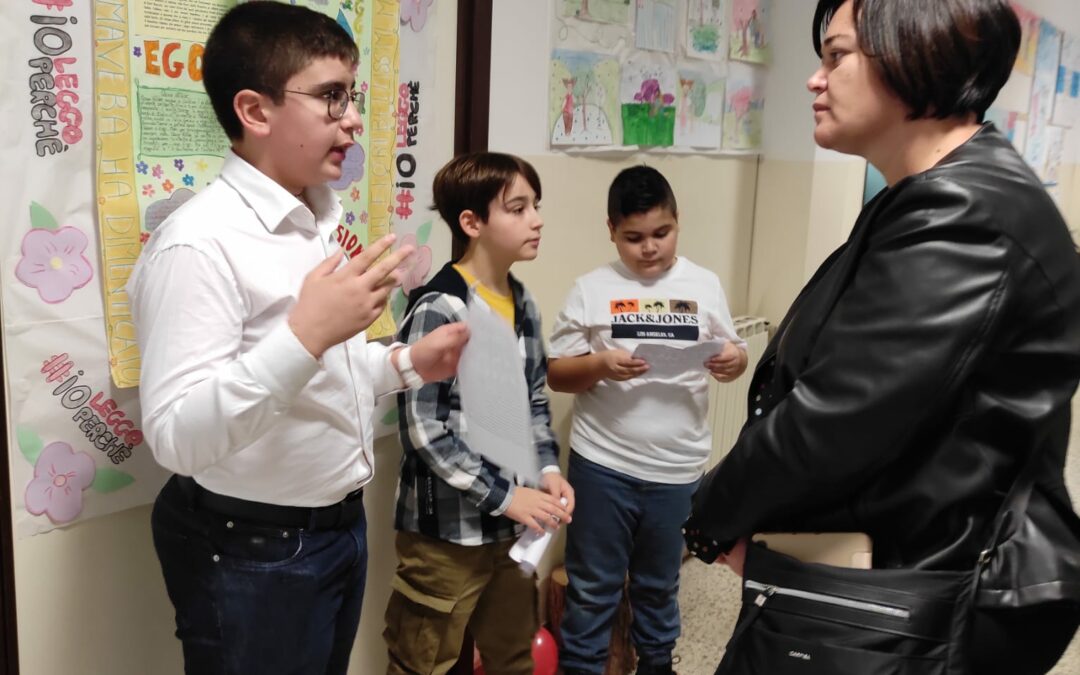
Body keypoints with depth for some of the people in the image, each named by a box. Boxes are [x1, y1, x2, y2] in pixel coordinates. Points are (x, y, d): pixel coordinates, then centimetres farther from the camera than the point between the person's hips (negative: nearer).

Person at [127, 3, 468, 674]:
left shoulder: (320, 220, 6)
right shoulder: (200, 242, -23)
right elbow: (177, 438, -29)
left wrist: (408, 363, 2)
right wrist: (307, 335, -38)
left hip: (340, 524, 8)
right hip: (251, 552, -8)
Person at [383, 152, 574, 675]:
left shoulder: (524, 304, 6)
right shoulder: (437, 310, -18)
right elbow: (423, 431, -20)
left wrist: (547, 468, -2)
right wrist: (504, 495, -20)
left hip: (511, 524, 7)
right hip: (447, 529, -7)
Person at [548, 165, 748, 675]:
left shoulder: (704, 285, 1)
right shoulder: (592, 288, -4)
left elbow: (729, 353, 7)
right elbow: (554, 373, -4)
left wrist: (736, 360, -16)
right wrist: (599, 366, -23)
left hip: (678, 467, 2)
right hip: (602, 463, -2)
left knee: (659, 581, 22)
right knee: (592, 584, 12)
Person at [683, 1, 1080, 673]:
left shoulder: (968, 221, -23)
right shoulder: (938, 200, 11)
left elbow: (831, 417, -26)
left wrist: (716, 513, -9)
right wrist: (743, 514, -1)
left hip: (942, 599, -9)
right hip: (906, 565, 9)